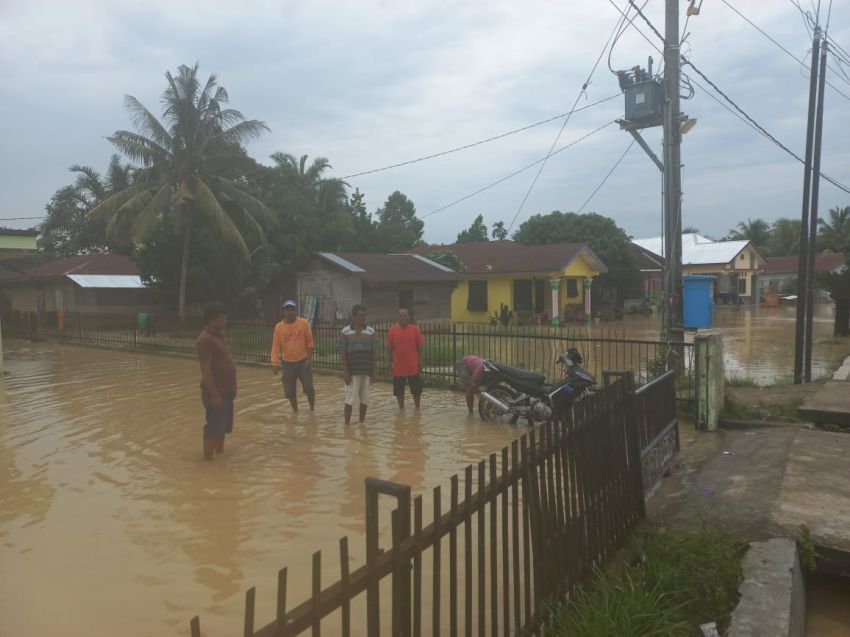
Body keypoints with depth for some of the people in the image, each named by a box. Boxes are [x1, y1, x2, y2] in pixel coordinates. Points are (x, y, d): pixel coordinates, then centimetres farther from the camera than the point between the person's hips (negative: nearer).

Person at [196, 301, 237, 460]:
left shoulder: (219, 336, 12)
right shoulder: (205, 339, -18)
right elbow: (205, 369, -22)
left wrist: (232, 388, 19)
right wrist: (214, 394, -23)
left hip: (226, 391, 9)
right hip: (216, 393, -9)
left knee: (223, 426, 18)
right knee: (213, 428, -2)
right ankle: (208, 460, 7)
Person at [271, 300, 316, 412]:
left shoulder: (303, 323, -7)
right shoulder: (279, 327, -4)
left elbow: (309, 342, -1)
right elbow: (276, 346, -4)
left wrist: (308, 358, -6)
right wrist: (275, 363, -14)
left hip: (303, 361, -1)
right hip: (288, 363, 1)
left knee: (309, 388, 0)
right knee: (290, 391, 6)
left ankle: (312, 409, 21)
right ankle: (295, 411, 25)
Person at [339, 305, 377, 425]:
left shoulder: (371, 332, 6)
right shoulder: (345, 332, -2)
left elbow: (373, 353, 8)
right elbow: (342, 353, -3)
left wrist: (373, 371, 5)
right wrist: (345, 371, -9)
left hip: (367, 371, 3)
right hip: (352, 371, -3)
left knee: (364, 398, 8)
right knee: (350, 398, -3)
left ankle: (362, 422, 21)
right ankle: (347, 423, 7)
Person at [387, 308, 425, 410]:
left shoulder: (415, 329, -1)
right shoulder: (393, 330, 1)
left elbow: (419, 347, 1)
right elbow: (389, 347, 5)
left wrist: (420, 362, -2)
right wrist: (389, 361, 0)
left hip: (413, 367, -1)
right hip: (398, 366, 1)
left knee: (416, 390, 7)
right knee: (399, 390, 9)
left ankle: (417, 408, 22)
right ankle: (401, 408, 22)